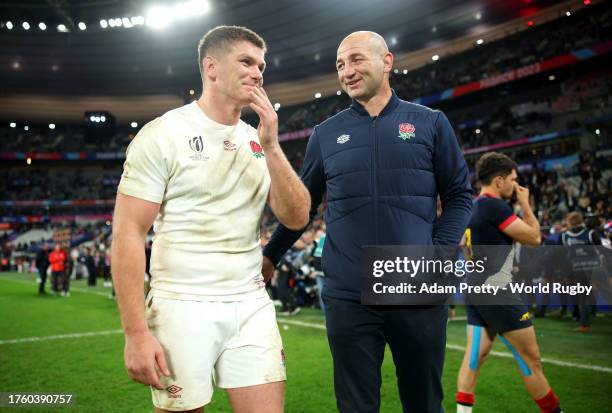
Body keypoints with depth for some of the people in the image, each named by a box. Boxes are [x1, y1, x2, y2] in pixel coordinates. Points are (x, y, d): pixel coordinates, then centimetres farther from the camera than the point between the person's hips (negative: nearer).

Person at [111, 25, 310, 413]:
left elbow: (297, 218, 2)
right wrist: (136, 333, -17)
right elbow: (128, 235, -11)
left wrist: (271, 148, -9)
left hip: (252, 307, 5)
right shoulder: (163, 135, -7)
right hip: (183, 308, -4)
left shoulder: (258, 141, 10)